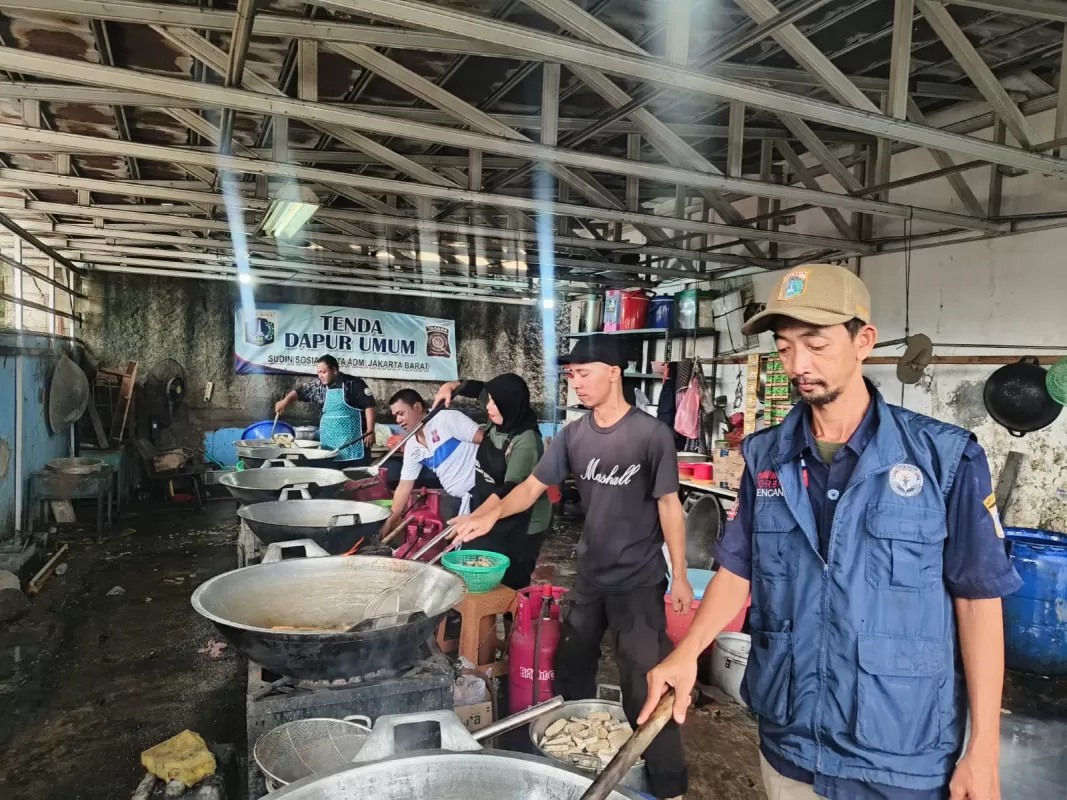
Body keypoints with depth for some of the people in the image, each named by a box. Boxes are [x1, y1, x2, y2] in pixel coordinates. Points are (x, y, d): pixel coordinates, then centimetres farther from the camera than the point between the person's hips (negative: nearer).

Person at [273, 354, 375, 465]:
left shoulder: (354, 383, -8)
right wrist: (285, 401, -6)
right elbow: (299, 391, 14)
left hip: (354, 441, -5)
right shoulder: (319, 386, 7)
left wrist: (370, 431, -13)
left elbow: (369, 405, -9)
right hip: (329, 443, 5)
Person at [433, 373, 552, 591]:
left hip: (519, 528, -8)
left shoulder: (526, 441, -25)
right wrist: (451, 386, -3)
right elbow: (477, 388, 15)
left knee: (508, 585, -1)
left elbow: (510, 490, -32)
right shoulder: (497, 423, -2)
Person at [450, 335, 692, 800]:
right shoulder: (573, 436, -1)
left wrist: (680, 576, -7)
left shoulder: (651, 435, -15)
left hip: (639, 582, -6)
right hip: (589, 576, 6)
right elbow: (534, 486, 1)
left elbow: (669, 506, -10)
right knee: (570, 670, 20)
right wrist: (492, 513, -17)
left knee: (645, 685, 1)